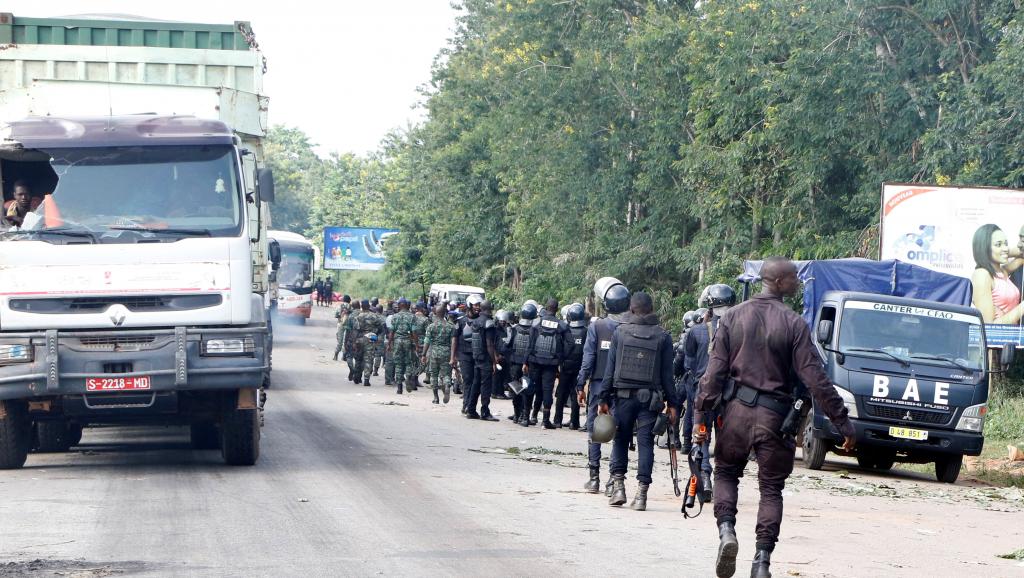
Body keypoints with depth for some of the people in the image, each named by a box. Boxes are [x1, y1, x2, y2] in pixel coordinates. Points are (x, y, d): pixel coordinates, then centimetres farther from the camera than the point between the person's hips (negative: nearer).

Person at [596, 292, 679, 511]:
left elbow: (610, 368, 2)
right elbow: (667, 373, 1)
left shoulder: (620, 332, 1)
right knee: (645, 443, 1)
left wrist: (604, 398, 5)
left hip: (624, 395, 0)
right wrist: (671, 403, 5)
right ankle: (641, 493, -4)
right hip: (649, 398, 0)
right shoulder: (662, 336, 0)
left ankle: (618, 485, 4)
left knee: (620, 440, 12)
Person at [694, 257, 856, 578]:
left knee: (725, 473, 19)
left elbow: (714, 371, -3)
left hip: (736, 410, 2)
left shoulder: (732, 318, 0)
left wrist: (701, 415, 0)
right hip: (775, 416, -2)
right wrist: (842, 421, -4)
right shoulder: (793, 324, -8)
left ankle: (726, 531, -5)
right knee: (771, 488, 10)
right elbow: (815, 378, -9)